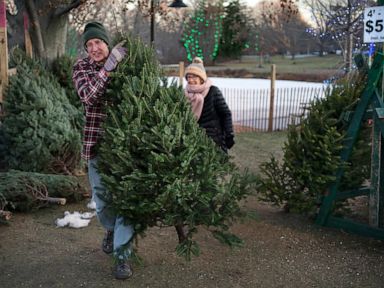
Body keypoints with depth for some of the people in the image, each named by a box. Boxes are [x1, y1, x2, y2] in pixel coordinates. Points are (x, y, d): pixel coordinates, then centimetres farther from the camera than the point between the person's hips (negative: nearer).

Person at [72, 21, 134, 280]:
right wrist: (109, 66, -28)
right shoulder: (81, 67, -2)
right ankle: (111, 230, 42)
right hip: (96, 139, 1)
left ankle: (123, 254, 1)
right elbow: (87, 96, -21)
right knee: (101, 193, 13)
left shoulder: (124, 62, 0)